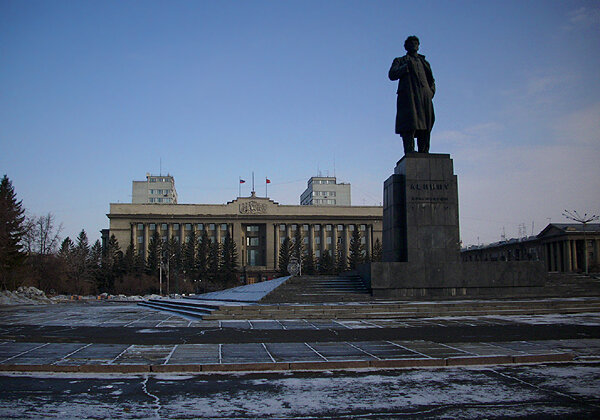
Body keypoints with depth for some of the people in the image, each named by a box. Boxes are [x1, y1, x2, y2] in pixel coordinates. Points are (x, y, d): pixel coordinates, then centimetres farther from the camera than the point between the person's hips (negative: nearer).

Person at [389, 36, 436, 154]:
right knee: (409, 126, -18)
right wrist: (407, 66, -4)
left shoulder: (424, 62, 32)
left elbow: (431, 81, 30)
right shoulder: (400, 61, 22)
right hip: (408, 96, -4)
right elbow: (392, 75, 5)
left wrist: (431, 93, 10)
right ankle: (409, 154, -25)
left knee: (425, 128, -6)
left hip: (424, 97, 4)